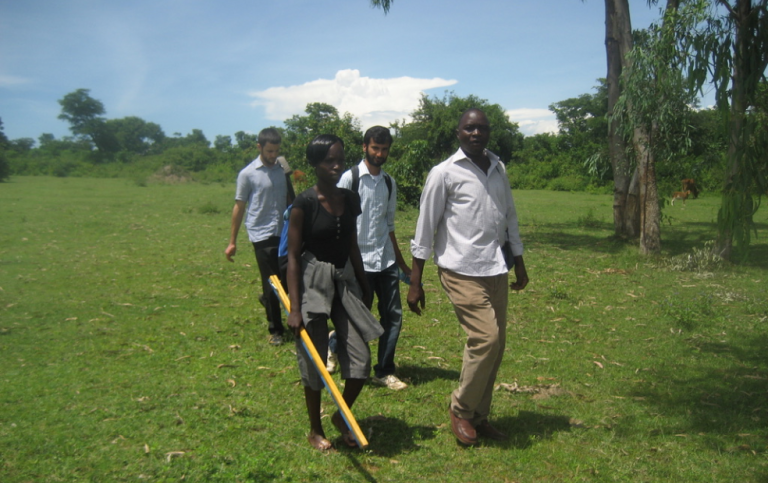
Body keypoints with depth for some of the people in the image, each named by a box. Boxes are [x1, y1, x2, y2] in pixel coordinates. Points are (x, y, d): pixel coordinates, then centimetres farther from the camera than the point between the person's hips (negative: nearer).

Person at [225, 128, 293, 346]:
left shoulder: (283, 169, 9)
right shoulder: (248, 174, -4)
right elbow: (239, 207, -2)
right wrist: (232, 241, -1)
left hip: (284, 233, 5)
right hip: (262, 235, -5)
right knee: (271, 283, 0)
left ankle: (267, 299, 41)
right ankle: (276, 330, 15)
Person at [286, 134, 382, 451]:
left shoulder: (350, 200, 5)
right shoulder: (305, 203, -12)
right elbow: (293, 257, -11)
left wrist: (364, 288, 16)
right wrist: (294, 308, -15)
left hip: (345, 280, 6)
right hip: (313, 281, -5)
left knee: (361, 359, 3)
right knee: (314, 362, 6)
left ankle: (342, 416, 29)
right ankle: (315, 431, 27)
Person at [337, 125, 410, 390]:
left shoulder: (389, 183, 12)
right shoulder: (350, 178, -5)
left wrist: (401, 263, 20)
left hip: (385, 260, 5)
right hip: (358, 260, -5)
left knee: (393, 315, 4)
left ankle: (384, 371, 18)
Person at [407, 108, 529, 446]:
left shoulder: (498, 169, 12)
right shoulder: (444, 173, -6)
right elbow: (425, 227, -6)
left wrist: (519, 262, 19)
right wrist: (415, 282, -7)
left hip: (495, 270, 6)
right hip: (461, 270, -6)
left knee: (496, 345, 7)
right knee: (485, 338, -14)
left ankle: (479, 415, 23)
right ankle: (460, 410, 8)